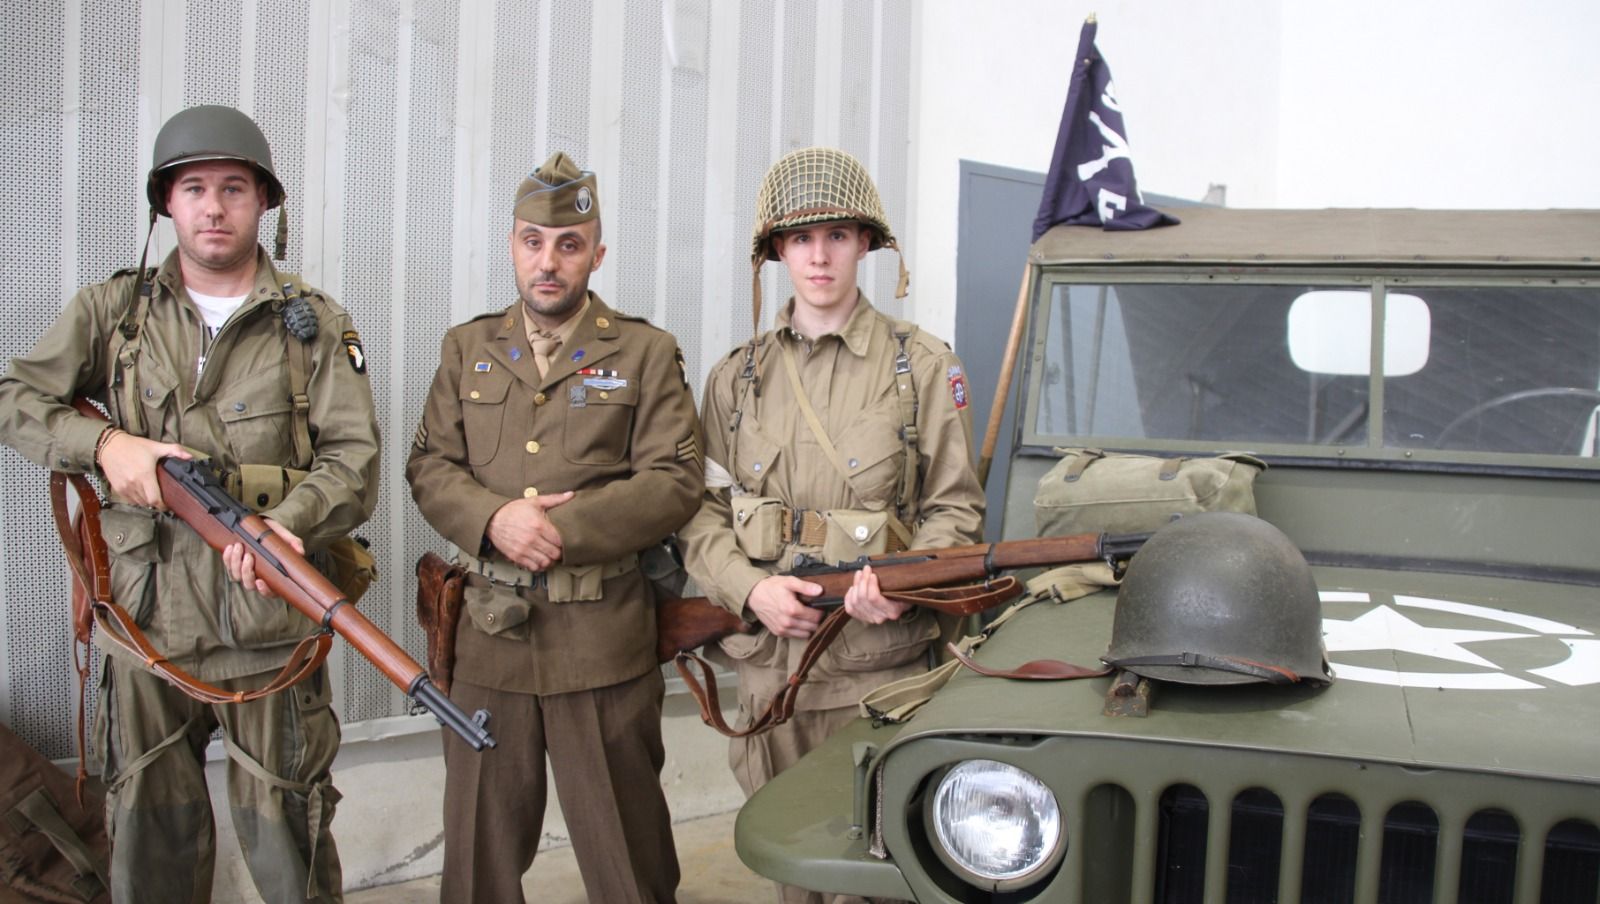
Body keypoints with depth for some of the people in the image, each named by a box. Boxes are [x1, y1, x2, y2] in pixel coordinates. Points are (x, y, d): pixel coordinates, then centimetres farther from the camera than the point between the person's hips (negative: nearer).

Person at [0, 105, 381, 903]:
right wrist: (104, 441, -13)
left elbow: (354, 460, -5)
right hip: (145, 627, 2)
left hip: (269, 633, -2)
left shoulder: (315, 325, 2)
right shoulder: (111, 311, 8)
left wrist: (287, 523, -25)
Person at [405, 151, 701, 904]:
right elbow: (429, 466, 5)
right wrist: (495, 519, -15)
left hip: (603, 643, -3)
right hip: (487, 637, 3)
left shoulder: (646, 354, 2)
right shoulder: (467, 349, 12)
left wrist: (561, 529, -17)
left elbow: (676, 482, -8)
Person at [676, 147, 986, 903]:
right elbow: (701, 514, 6)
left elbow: (957, 509, 1)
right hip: (769, 670, 3)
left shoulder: (925, 367, 0)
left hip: (880, 672, -3)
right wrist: (751, 588, -12)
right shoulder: (737, 377, 8)